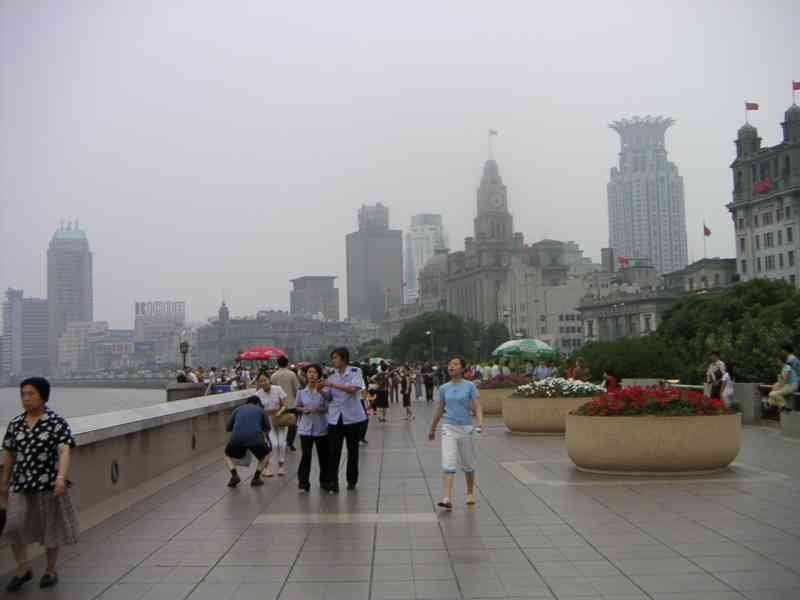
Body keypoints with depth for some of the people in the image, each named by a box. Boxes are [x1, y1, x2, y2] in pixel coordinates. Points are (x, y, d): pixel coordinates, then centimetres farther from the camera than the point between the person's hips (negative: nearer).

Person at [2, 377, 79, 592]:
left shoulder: (57, 423, -12)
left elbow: (64, 451, -22)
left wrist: (61, 477, -36)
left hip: (48, 485, -3)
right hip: (21, 485, 4)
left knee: (50, 528, 8)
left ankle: (51, 570, 28)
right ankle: (23, 569, 12)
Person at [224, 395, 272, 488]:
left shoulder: (238, 409, 25)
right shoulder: (260, 409, 23)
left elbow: (227, 427, 24)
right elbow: (267, 428, 32)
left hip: (237, 438, 1)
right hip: (255, 438, -1)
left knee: (228, 455, 30)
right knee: (266, 454, 29)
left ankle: (234, 475, 7)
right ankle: (256, 477, 15)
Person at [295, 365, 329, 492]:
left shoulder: (323, 391, -5)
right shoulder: (301, 392, 1)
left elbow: (328, 408, -4)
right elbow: (297, 407, 12)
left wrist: (320, 410, -22)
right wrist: (303, 410, -8)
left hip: (321, 428, 0)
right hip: (306, 428, 1)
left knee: (323, 455, 9)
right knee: (305, 455, -4)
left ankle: (324, 480, 26)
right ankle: (304, 482, 3)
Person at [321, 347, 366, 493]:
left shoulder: (355, 372, -5)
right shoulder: (332, 376, 7)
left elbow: (353, 389, -22)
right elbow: (328, 397, 5)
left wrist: (332, 384, -24)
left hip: (352, 417, -2)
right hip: (335, 418, 2)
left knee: (353, 451, 9)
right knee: (333, 451, -7)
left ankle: (352, 481, 23)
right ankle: (332, 482, -5)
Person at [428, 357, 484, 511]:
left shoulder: (470, 386, -2)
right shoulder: (444, 388, 6)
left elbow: (477, 407, -7)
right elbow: (439, 410, 17)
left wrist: (480, 422, -25)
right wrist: (432, 429, 24)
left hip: (465, 428, -1)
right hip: (448, 428, 1)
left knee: (468, 464, 12)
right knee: (448, 464, -12)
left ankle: (470, 493, 33)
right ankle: (447, 499, -18)